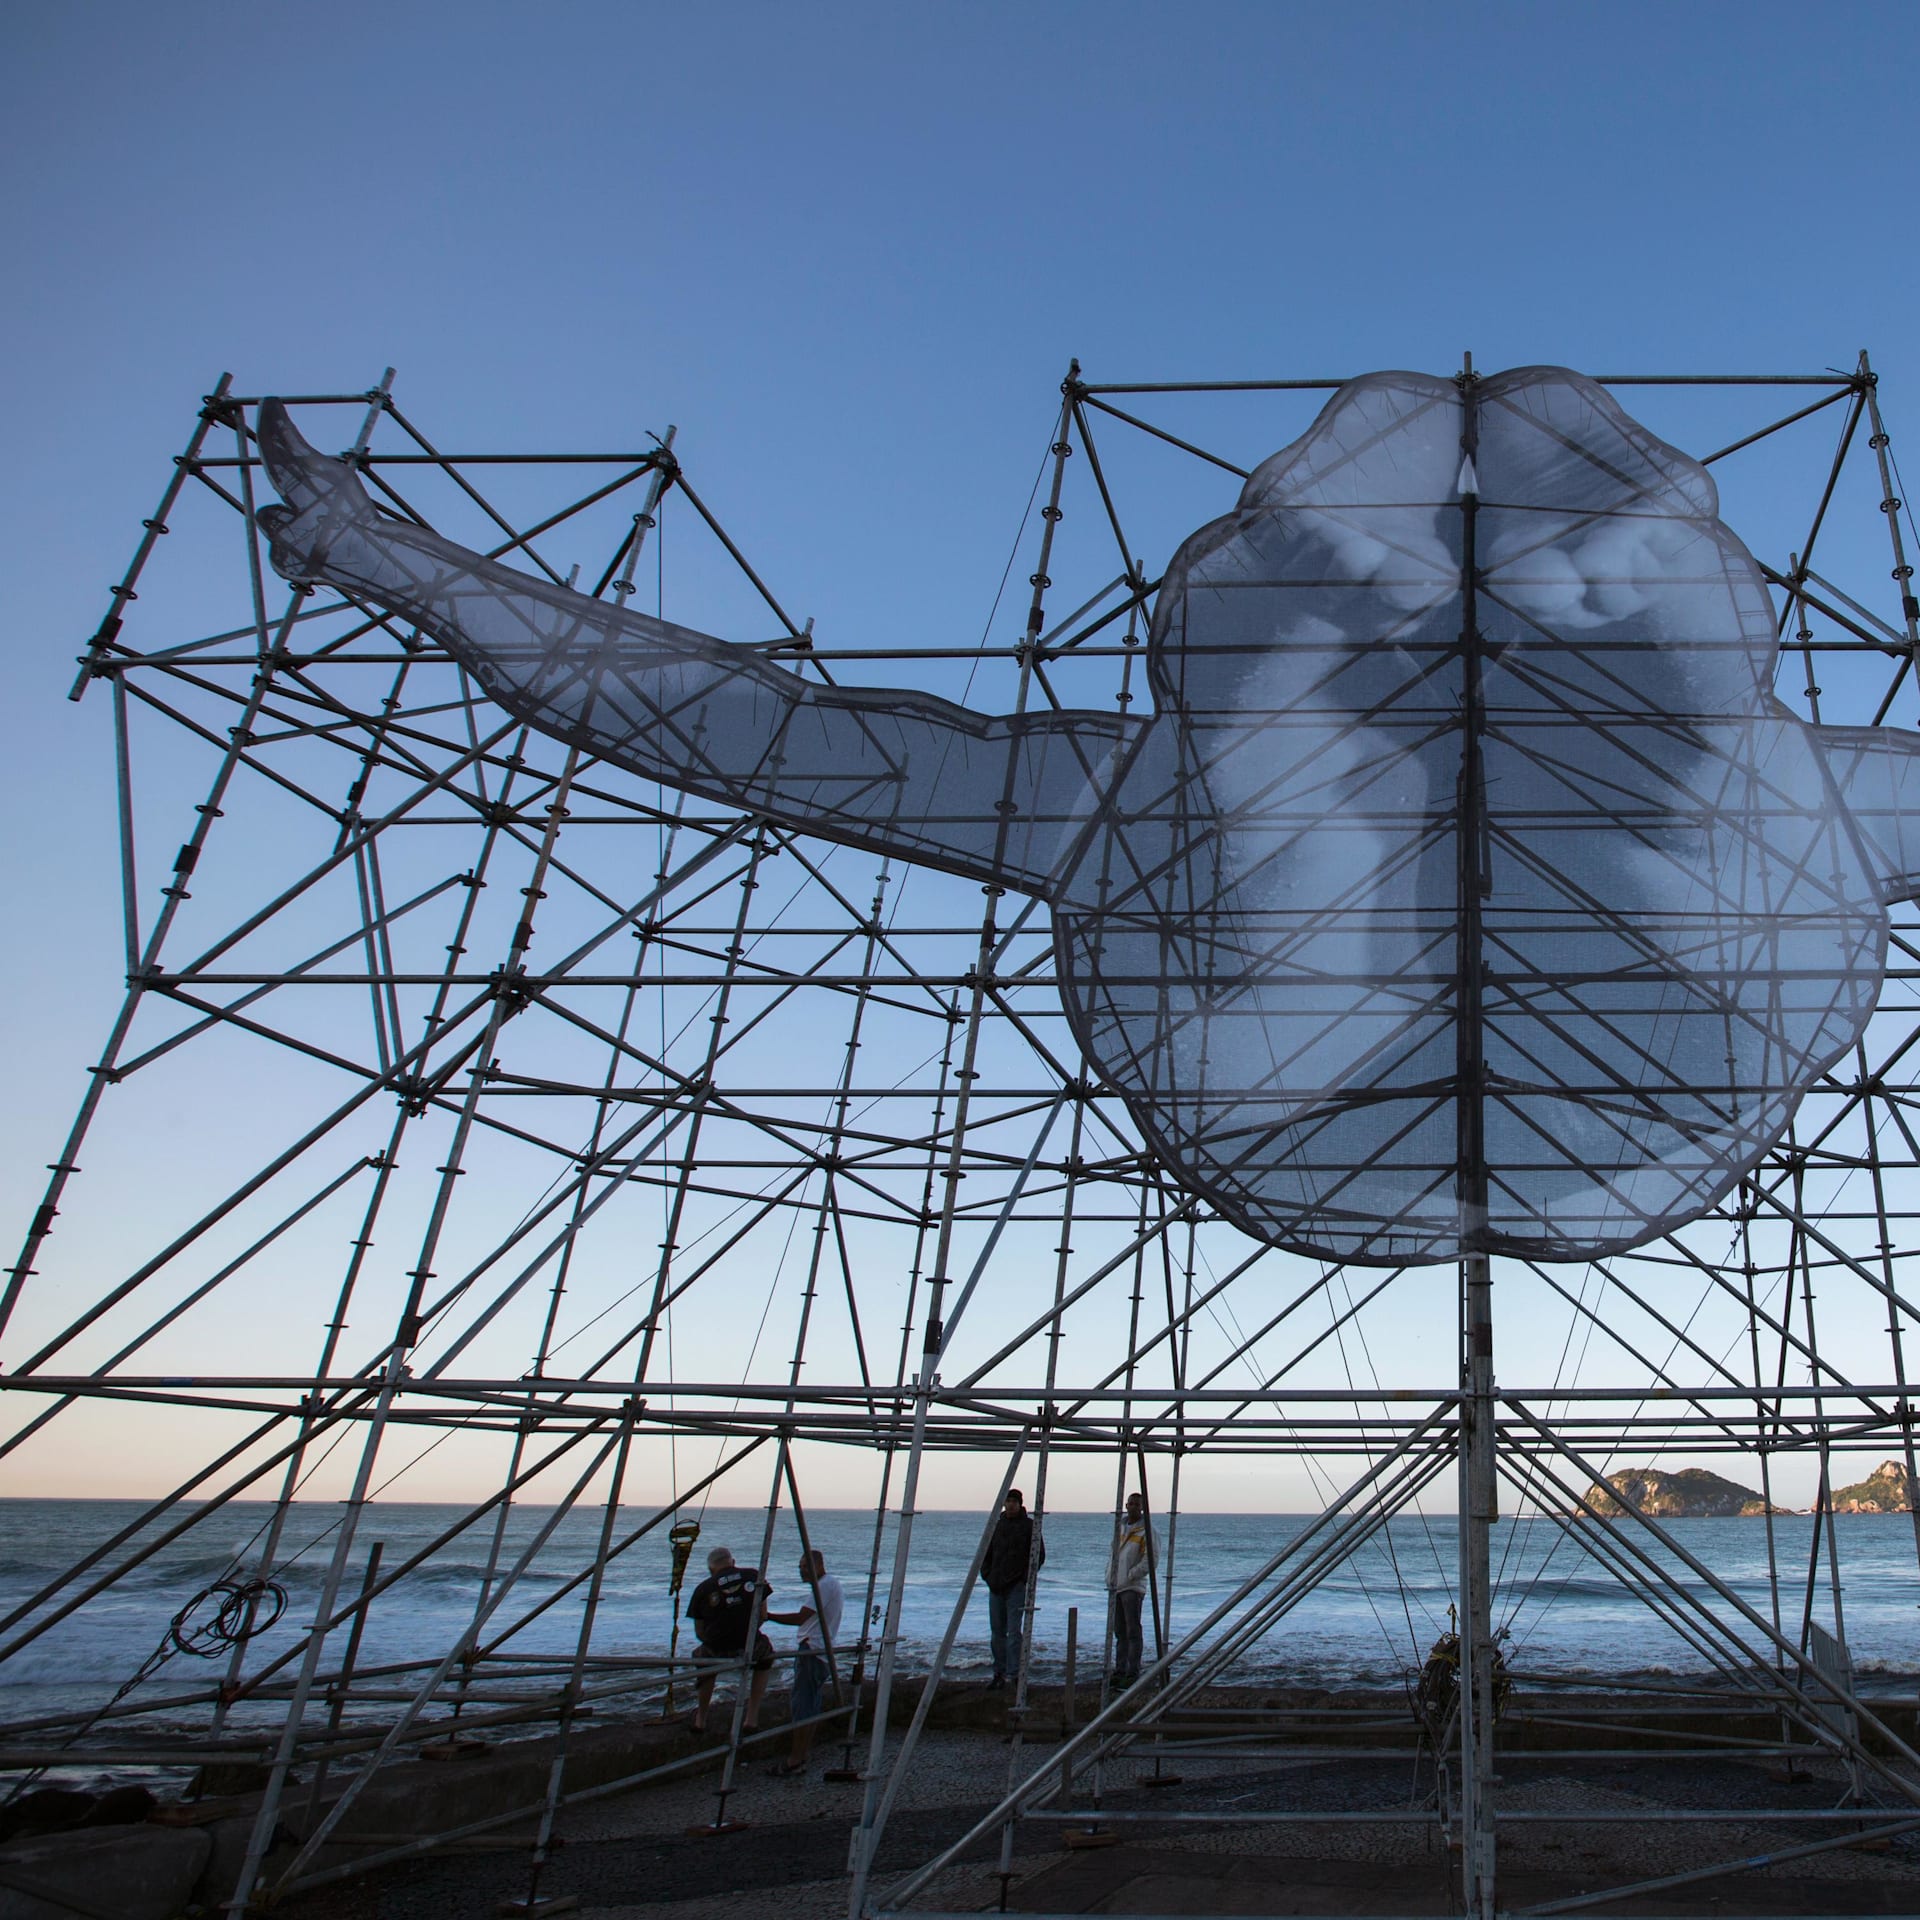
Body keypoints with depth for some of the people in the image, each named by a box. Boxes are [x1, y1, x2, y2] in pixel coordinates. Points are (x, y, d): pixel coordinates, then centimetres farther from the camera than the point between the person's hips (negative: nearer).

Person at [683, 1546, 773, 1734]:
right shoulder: (753, 1576, 9)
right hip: (750, 1649, 0)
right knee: (765, 1655, 34)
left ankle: (700, 1720, 36)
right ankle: (752, 1718, 28)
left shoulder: (703, 1588, 6)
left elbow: (700, 1632, 11)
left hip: (717, 1652, 0)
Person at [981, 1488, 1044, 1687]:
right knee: (997, 1631, 8)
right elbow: (986, 1553, 19)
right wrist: (987, 1575, 6)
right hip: (996, 1587, 5)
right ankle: (999, 1673, 15)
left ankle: (1014, 1673, -9)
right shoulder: (996, 1525, 12)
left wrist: (1025, 1578, -9)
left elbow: (1039, 1555, -2)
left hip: (1017, 1586, -5)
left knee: (1013, 1631, -11)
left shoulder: (1029, 1526, -1)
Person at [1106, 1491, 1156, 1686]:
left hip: (1133, 1588, -7)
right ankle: (1119, 1672, 15)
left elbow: (1150, 1560, -13)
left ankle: (1133, 1674, -5)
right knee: (1119, 1632, 10)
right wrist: (1109, 1576, 11)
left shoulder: (1147, 1530, -6)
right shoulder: (1120, 1528, 16)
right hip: (1115, 1587, 7)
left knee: (1132, 1632, -7)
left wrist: (1130, 1575, -16)